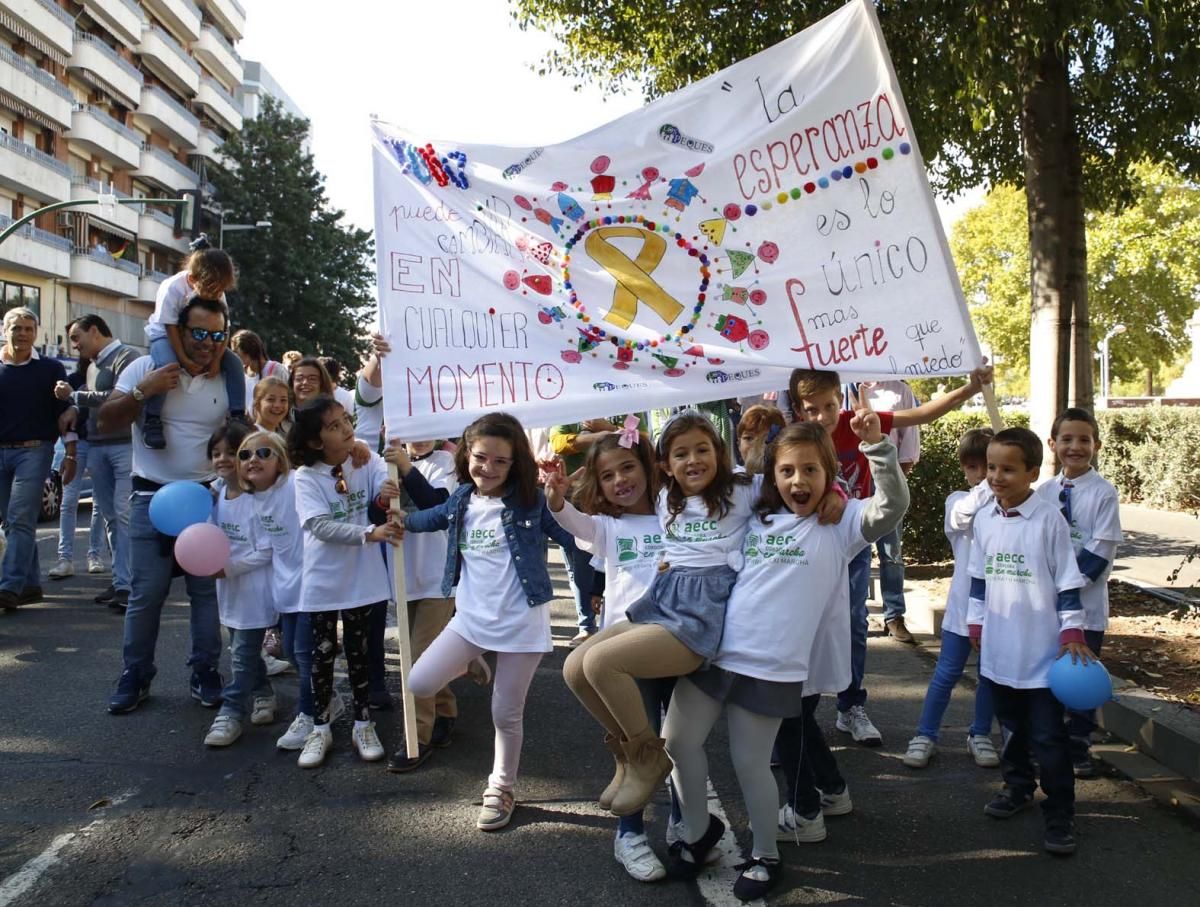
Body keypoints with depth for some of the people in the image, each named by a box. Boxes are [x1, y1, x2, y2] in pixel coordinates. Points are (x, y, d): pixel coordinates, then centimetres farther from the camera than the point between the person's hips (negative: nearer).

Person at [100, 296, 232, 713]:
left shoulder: (228, 380, 2)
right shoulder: (146, 368, -2)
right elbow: (106, 423, -5)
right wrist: (143, 391, -17)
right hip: (152, 497, -1)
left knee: (207, 591, 6)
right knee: (145, 593, 1)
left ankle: (205, 674, 18)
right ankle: (135, 675, 16)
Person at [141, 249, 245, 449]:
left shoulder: (217, 294, -14)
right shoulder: (171, 288, -27)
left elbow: (223, 329, -12)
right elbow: (171, 327, -26)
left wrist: (216, 359, -24)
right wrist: (184, 360, -31)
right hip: (163, 335, -5)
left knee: (233, 362, -12)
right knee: (166, 364, -37)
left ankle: (237, 416, -5)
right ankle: (151, 420, -30)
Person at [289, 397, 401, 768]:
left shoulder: (366, 461, -5)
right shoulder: (306, 477, -13)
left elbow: (387, 486, -21)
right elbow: (321, 526, -23)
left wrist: (387, 494, -46)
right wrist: (370, 533, -33)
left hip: (362, 575, 1)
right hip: (323, 578, -1)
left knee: (358, 651, 13)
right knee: (323, 653, 11)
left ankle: (363, 725, 26)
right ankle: (321, 728, 26)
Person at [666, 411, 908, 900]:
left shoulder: (841, 523, -2)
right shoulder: (757, 518, 11)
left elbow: (892, 506, -18)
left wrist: (876, 445, -30)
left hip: (772, 667, -5)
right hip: (715, 649, 5)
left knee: (749, 762, 4)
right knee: (678, 740, 7)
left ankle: (765, 856, 28)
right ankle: (700, 829, 31)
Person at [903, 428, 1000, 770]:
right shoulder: (957, 502, -2)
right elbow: (968, 512, -26)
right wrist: (992, 482, -31)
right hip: (964, 604, -1)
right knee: (947, 673, 5)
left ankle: (980, 735, 29)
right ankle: (925, 735, 16)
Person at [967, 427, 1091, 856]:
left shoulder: (1049, 520, -12)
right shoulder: (984, 520, 1)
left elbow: (1068, 582, -8)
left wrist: (1073, 632, -11)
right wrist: (976, 622, 11)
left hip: (1042, 651, -5)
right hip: (1000, 647, 5)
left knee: (1048, 736, 1)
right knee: (1012, 726, 20)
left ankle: (1060, 813, 14)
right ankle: (1018, 785, 38)